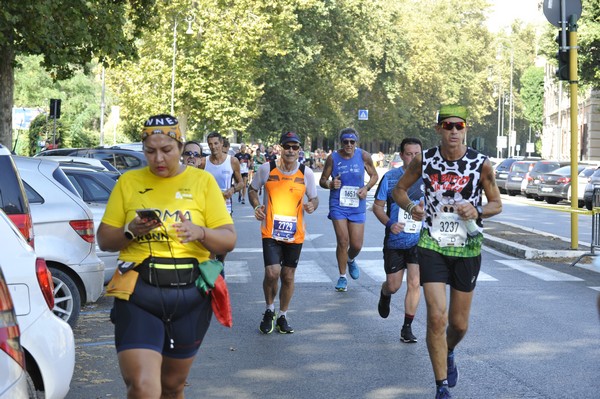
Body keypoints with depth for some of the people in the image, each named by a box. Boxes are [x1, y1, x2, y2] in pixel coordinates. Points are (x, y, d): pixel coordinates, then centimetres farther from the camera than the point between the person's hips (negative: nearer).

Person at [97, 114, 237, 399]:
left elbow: (229, 240, 1)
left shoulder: (202, 181, 5)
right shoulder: (128, 182, 6)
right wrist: (131, 231, -13)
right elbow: (104, 239, 8)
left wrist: (200, 233, -19)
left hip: (190, 294, 1)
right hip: (138, 293, -1)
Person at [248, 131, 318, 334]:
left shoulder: (306, 173, -1)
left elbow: (314, 198, 9)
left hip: (295, 234, 2)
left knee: (288, 276, 9)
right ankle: (269, 310, 12)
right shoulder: (267, 169, -5)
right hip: (271, 232, -2)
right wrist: (256, 205, -9)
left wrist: (312, 205, -15)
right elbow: (252, 189, 10)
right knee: (272, 272, -16)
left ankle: (282, 316, 28)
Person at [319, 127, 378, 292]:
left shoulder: (364, 156, -3)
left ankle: (351, 260, 39)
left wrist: (366, 188, -9)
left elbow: (374, 175, 9)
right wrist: (330, 184, -19)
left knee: (356, 245, 3)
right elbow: (322, 180, 4)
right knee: (342, 241, -10)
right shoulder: (333, 158, -5)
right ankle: (342, 277, 5)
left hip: (357, 205, 1)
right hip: (338, 204, -1)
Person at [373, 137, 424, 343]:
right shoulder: (390, 177, -3)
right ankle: (384, 295, 45)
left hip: (419, 241, 0)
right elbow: (377, 206, 1)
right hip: (394, 241, 0)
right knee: (393, 285, 8)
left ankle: (407, 327, 4)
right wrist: (389, 223, -16)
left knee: (414, 284, -7)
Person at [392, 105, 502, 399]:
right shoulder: (424, 160, -5)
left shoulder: (481, 164, -7)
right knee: (437, 316, -13)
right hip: (432, 246, -1)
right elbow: (399, 189, 9)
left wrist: (478, 212, -19)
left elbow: (497, 204, 3)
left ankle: (448, 353, 46)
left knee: (459, 323, 10)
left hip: (467, 248, 1)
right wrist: (410, 207, -13)